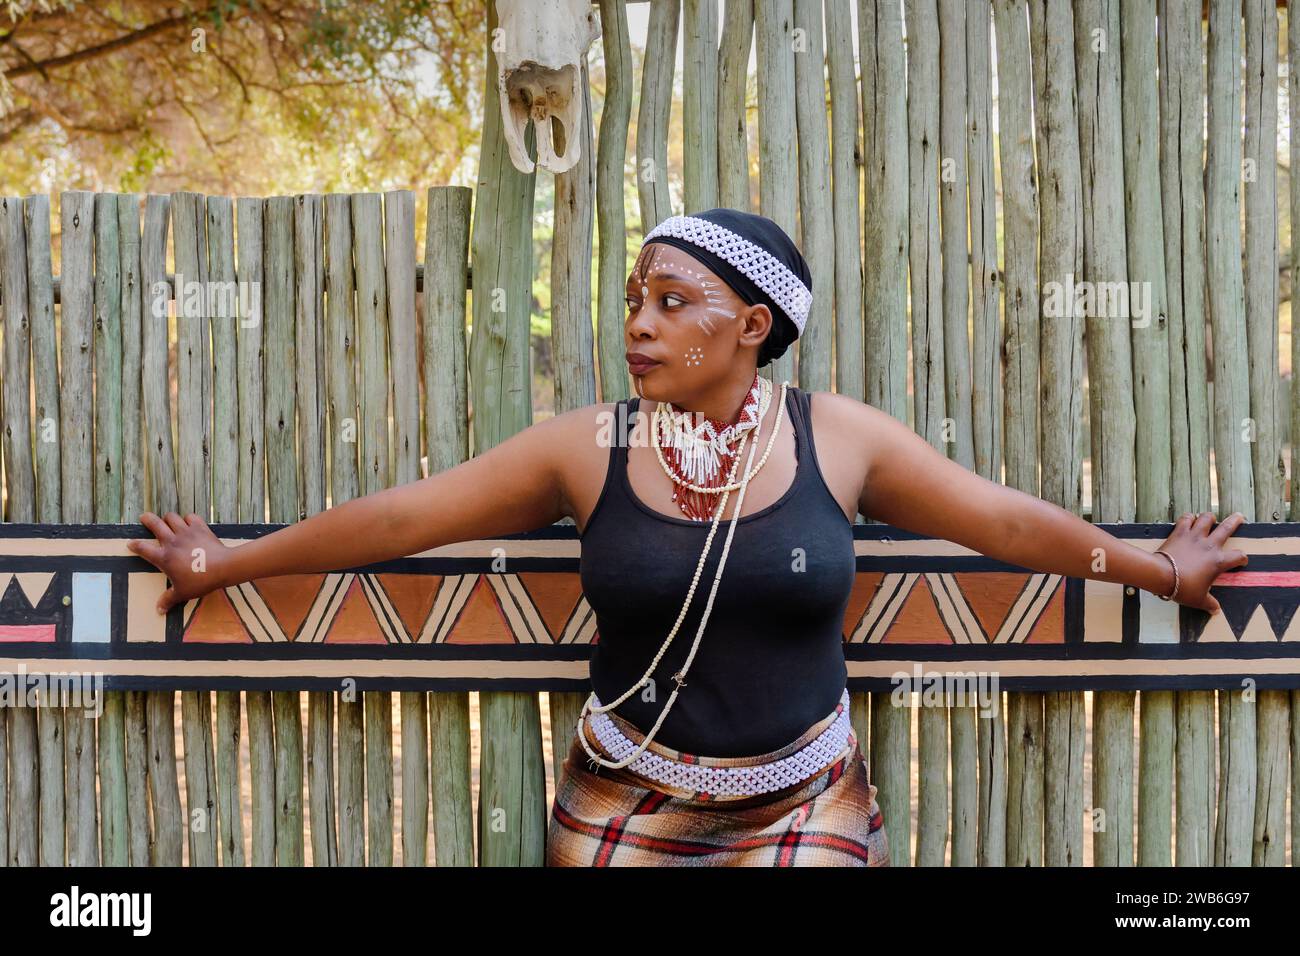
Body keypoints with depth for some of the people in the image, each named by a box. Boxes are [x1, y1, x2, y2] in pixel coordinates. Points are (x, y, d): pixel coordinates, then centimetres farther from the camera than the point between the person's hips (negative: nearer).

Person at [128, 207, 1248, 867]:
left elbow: (1003, 515, 5)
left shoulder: (838, 438, -4)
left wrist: (1157, 571, 11)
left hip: (807, 802, 0)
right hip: (628, 802, 1)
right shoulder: (589, 448, -5)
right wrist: (225, 564, 4)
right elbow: (401, 514, 0)